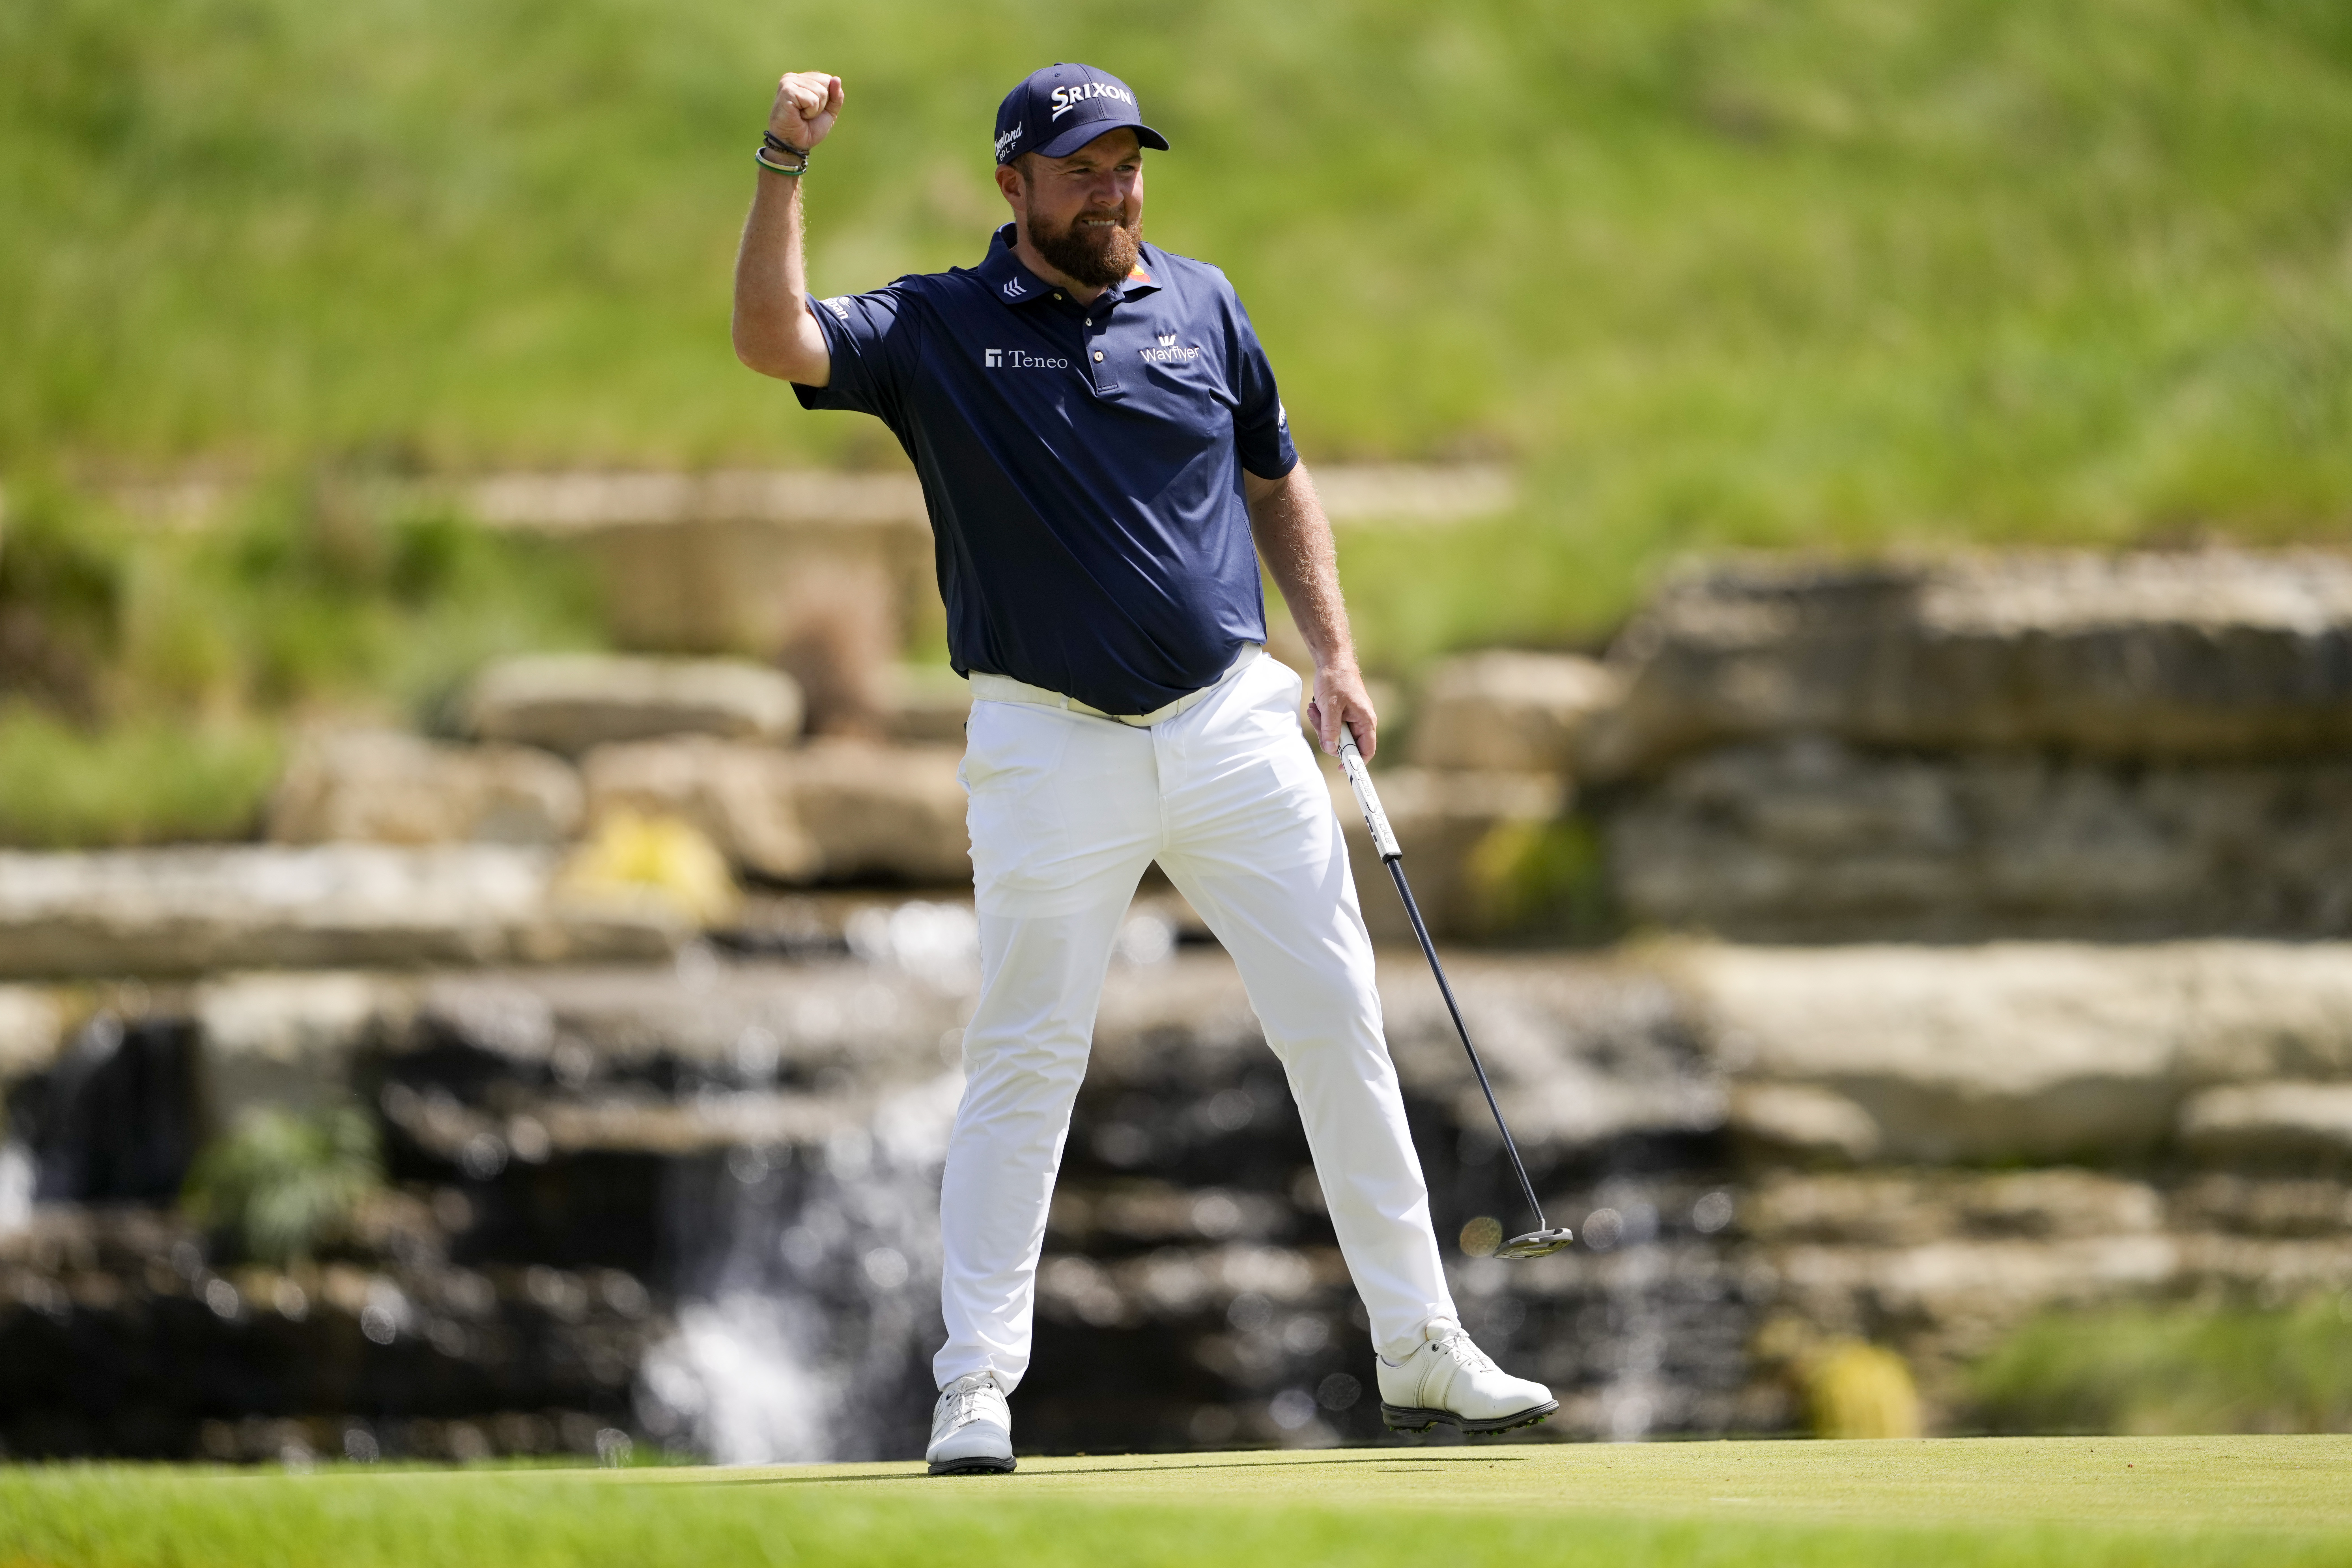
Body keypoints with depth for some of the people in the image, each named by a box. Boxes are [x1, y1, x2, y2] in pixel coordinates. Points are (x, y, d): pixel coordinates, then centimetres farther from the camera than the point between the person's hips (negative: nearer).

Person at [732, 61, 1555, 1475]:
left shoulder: (1202, 306, 9)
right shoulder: (939, 331, 0)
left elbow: (1278, 480, 20)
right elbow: (774, 340, -15)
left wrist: (1338, 656, 10)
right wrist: (786, 166, -23)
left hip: (1235, 724, 3)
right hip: (1053, 746, -3)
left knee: (1341, 1027, 3)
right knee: (1025, 1061, -2)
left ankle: (1424, 1354, 10)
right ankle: (976, 1387, 4)